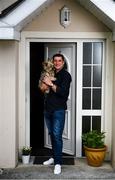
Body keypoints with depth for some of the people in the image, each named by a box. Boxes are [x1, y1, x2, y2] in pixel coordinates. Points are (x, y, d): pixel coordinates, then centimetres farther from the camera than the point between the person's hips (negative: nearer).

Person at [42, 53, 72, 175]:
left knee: (57, 135, -9)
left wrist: (51, 84, -22)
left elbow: (64, 92, -17)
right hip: (48, 108, 7)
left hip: (58, 109, -6)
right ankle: (54, 157, 28)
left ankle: (58, 163, -3)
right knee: (52, 134, 14)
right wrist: (44, 83, 2)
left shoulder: (66, 75, -5)